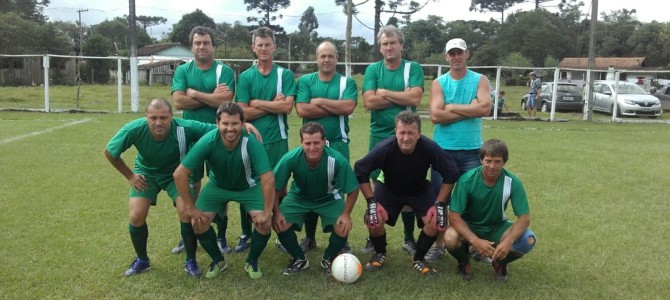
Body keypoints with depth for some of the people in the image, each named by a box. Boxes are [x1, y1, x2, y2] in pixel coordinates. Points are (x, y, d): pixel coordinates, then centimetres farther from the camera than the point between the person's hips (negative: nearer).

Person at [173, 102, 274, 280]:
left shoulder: (251, 143, -35)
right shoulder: (208, 141, -32)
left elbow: (268, 179, -34)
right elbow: (180, 174, -27)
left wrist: (267, 213, -30)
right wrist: (190, 208, -22)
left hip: (248, 187, -1)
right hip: (217, 186, 2)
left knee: (265, 223, -19)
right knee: (198, 222, -13)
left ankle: (252, 262, 10)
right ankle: (218, 261, 14)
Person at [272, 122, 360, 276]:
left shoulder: (338, 160, -33)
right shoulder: (290, 159, -31)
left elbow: (353, 189, -17)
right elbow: (274, 187, -16)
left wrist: (346, 214, -23)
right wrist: (277, 213, -20)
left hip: (330, 198, -1)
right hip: (299, 197, 1)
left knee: (343, 228, -23)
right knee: (279, 224, -20)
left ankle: (328, 258, 11)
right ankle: (299, 259, 10)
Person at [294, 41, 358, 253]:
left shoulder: (347, 82, 4)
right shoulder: (305, 81, 5)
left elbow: (349, 107, -14)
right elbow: (301, 110, -10)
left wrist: (319, 102, -9)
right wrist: (336, 108, -9)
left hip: (338, 144, -1)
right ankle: (309, 237, 23)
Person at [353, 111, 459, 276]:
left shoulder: (430, 148, -31)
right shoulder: (384, 148, -33)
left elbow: (451, 173, -18)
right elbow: (360, 171, -20)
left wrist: (439, 204, -20)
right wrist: (372, 201, -23)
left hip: (420, 190, 1)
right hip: (389, 188, -1)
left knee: (436, 221, -20)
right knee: (372, 219, -22)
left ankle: (418, 259, 8)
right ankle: (380, 254, 11)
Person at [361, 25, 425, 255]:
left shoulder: (413, 68, 0)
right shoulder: (373, 70, 4)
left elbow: (415, 98, -15)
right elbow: (369, 102, -10)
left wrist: (385, 93, -9)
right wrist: (402, 96, -11)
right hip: (379, 137, 1)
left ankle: (409, 238, 20)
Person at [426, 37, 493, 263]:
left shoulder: (480, 80, 4)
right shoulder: (439, 83, 3)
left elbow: (485, 108, -14)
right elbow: (435, 115, -12)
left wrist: (451, 107, -10)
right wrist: (469, 110, -11)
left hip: (472, 150, 0)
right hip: (443, 150, 0)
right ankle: (439, 245, 19)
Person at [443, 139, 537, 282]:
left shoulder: (513, 182, -19)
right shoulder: (467, 180, -23)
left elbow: (524, 217, -17)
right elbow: (454, 216, -23)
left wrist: (508, 241, -36)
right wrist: (475, 241, -38)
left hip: (496, 227, 2)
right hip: (469, 227, -1)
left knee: (528, 240, -25)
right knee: (450, 238, -34)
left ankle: (500, 262, 6)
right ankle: (463, 262, 3)